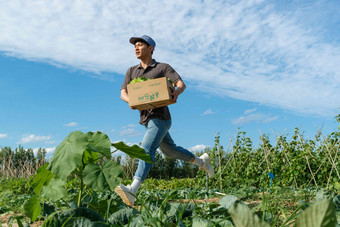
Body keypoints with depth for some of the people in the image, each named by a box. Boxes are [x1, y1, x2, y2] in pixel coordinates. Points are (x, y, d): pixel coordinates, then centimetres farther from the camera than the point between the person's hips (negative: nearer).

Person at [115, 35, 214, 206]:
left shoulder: (163, 68, 0)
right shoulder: (132, 71, 14)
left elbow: (181, 84, -9)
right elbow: (123, 93, 3)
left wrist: (176, 92, -34)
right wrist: (131, 101, -21)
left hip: (160, 118, -7)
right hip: (146, 119, 7)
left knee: (147, 150, -24)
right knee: (170, 150, 19)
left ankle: (132, 191, -35)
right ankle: (201, 161, 40)